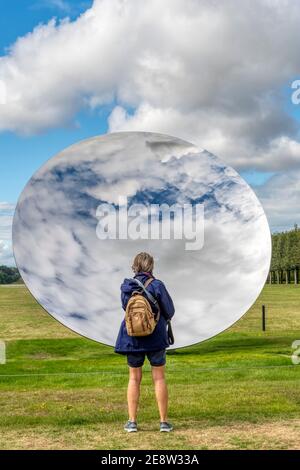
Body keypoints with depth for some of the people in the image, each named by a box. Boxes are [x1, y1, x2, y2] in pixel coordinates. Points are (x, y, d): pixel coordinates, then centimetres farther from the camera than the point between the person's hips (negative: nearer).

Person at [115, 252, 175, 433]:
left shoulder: (126, 287, -4)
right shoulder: (157, 285, -13)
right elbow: (170, 311, -5)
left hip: (132, 338, 3)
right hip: (156, 338, -2)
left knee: (134, 379, 12)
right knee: (159, 378, 7)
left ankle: (132, 421, 14)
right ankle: (164, 421, 11)